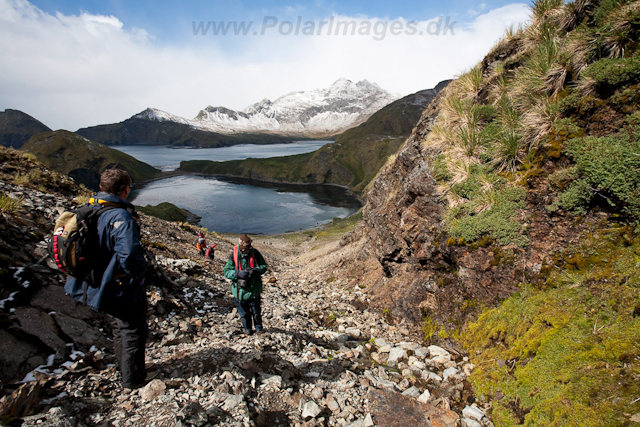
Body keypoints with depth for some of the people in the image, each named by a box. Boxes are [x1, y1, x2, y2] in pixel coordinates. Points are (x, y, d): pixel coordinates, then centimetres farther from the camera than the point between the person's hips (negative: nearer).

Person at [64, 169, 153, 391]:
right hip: (123, 289, -9)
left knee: (120, 329, 26)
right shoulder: (120, 217, -28)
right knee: (133, 332, 12)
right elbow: (129, 254, -39)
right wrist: (139, 273, -19)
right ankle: (133, 380, 28)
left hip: (101, 286, 9)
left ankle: (127, 372, 44)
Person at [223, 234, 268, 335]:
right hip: (240, 289, 0)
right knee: (244, 312, 16)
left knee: (256, 311, 13)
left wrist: (255, 270, -22)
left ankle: (258, 327, 38)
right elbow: (227, 272, -8)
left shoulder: (255, 253, -10)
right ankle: (247, 328, 41)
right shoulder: (234, 255, -12)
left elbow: (264, 266, -1)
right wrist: (238, 273, -27)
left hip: (254, 289, 0)